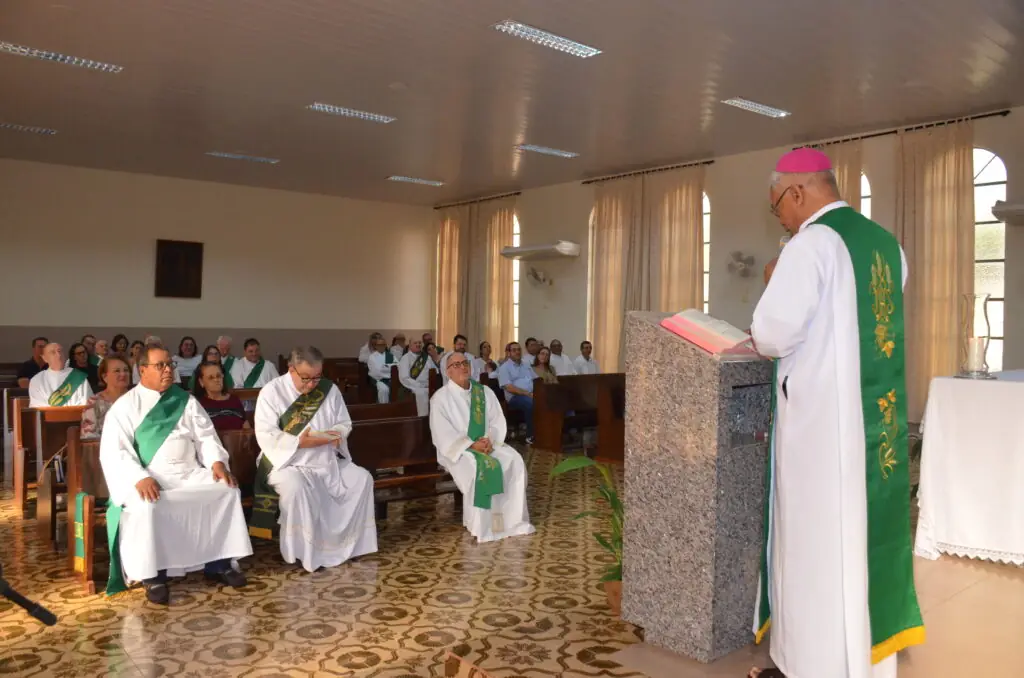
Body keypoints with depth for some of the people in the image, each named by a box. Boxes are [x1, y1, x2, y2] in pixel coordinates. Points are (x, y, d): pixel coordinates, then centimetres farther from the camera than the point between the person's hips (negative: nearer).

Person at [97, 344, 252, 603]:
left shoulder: (186, 401, 14)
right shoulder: (125, 406, 1)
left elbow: (206, 436, 12)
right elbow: (113, 452, -8)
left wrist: (217, 462, -8)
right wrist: (140, 478, -25)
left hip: (190, 473, 4)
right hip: (147, 479, -4)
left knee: (227, 490, -17)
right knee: (146, 507, -35)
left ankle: (218, 563, -7)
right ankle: (153, 575, -17)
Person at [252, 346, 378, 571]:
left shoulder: (330, 390, 5)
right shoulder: (271, 392, -8)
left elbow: (345, 424, 10)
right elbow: (265, 436, -16)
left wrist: (336, 434, -14)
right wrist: (299, 443, -28)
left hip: (328, 461, 5)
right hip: (287, 462, -5)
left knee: (362, 478, -13)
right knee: (296, 487, -36)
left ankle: (350, 542, -1)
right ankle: (302, 551, -18)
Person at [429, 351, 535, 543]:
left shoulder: (485, 392, 10)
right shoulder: (441, 397, -4)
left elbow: (498, 421, 5)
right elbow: (442, 433, -12)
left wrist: (490, 439, -15)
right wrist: (471, 444, -22)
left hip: (487, 444, 5)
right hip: (457, 448, -4)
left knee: (515, 461, -22)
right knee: (477, 468, -36)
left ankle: (513, 520, -15)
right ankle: (480, 526, -26)